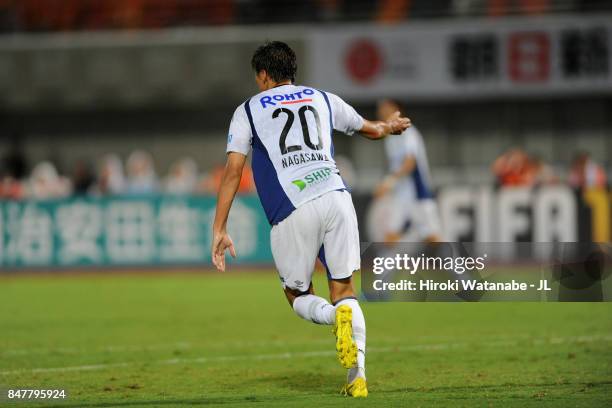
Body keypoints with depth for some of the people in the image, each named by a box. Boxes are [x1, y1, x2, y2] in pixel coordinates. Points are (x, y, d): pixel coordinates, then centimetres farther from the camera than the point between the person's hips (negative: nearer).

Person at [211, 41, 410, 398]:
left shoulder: (248, 111, 14)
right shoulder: (322, 99, 22)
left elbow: (233, 171, 3)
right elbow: (372, 130, 37)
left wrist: (220, 229, 2)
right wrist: (391, 126, 61)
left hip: (292, 211, -2)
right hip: (336, 197, 2)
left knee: (298, 294, 13)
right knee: (345, 290, 8)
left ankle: (335, 317, -22)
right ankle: (358, 377, -11)